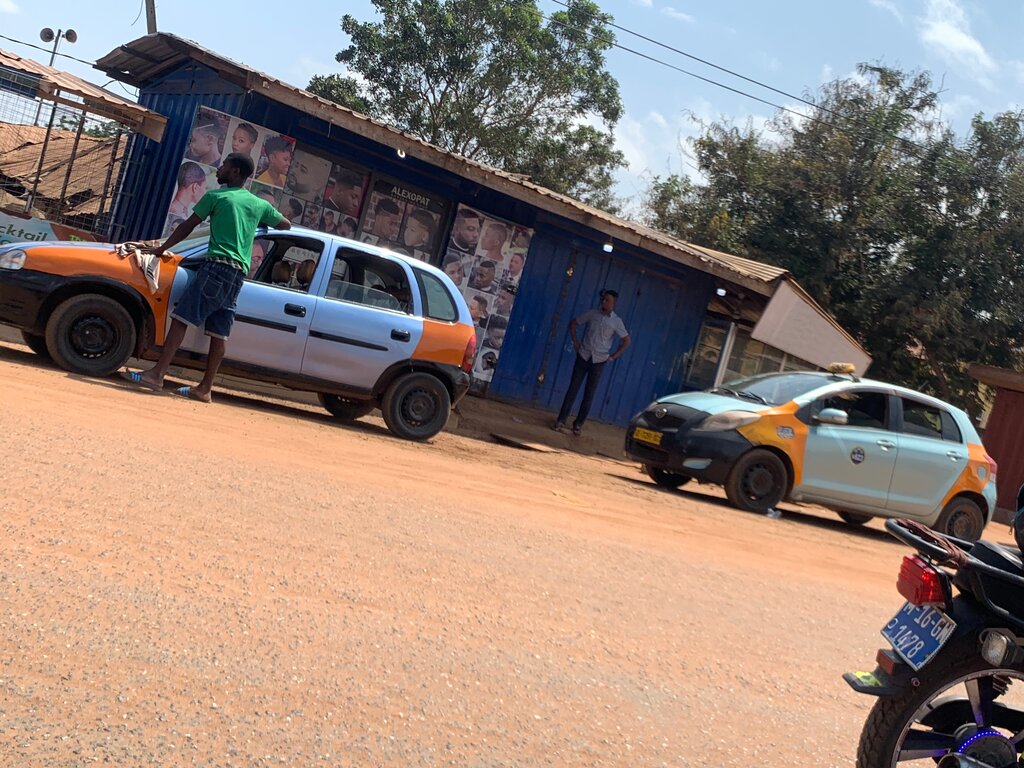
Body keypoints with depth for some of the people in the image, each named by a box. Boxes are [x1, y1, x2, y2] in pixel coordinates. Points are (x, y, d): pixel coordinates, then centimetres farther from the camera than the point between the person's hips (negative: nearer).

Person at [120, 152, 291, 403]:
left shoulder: (216, 196, 3)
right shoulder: (260, 204, 17)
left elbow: (187, 226, 6)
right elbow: (286, 225, 30)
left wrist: (161, 249, 16)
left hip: (216, 266, -6)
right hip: (239, 274, 6)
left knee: (181, 318, -10)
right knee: (219, 333, 5)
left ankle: (157, 374, -17)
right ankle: (205, 388, 6)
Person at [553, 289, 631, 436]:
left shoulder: (616, 321, -2)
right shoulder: (592, 313, 2)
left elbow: (626, 341, 3)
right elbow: (573, 323, 12)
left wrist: (613, 356, -1)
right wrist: (575, 342, 3)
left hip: (599, 360, -1)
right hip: (583, 356, 1)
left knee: (589, 394, 4)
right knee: (573, 388, 0)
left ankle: (578, 424, 14)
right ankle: (561, 420, 6)